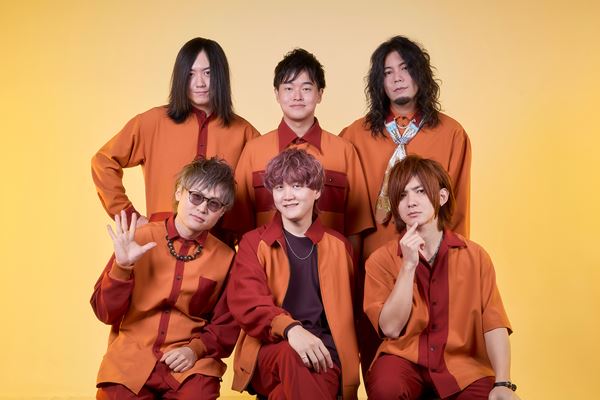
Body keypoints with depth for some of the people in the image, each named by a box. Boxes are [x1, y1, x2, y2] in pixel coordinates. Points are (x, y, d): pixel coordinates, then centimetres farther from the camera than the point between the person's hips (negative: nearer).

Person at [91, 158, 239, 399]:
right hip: (130, 355, 1)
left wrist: (196, 349, -8)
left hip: (190, 363, -1)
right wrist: (122, 266, -13)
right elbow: (105, 313, 2)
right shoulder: (139, 239, 2)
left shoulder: (225, 258, 3)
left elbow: (226, 327, 10)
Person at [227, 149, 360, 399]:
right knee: (292, 355, -37)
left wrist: (350, 359, 8)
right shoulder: (254, 243, 10)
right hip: (269, 348, -1)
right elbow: (246, 301, -8)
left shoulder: (339, 245, 17)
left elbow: (347, 309, 23)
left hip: (323, 350, 1)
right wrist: (290, 329, -27)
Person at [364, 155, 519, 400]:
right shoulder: (382, 260, 1)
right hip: (404, 357, 0)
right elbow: (391, 328, -9)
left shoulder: (475, 256, 3)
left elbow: (493, 324, -5)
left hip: (461, 361, 1)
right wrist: (408, 265, -16)